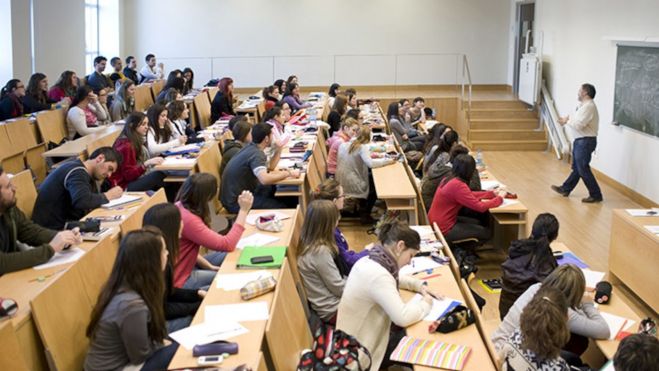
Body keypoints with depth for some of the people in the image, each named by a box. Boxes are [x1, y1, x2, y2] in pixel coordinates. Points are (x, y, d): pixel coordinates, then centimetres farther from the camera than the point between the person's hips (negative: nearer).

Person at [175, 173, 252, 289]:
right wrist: (243, 210, -21)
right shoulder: (188, 219, -29)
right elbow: (227, 245, -26)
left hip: (182, 269, 9)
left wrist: (208, 265, 2)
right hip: (179, 282, -9)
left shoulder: (180, 207, -1)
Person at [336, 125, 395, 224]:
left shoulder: (344, 145, 4)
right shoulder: (362, 147, -17)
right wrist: (387, 160, -16)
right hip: (352, 185, -7)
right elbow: (370, 163, -27)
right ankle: (365, 215, 26)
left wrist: (370, 155, 13)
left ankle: (362, 211, 36)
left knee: (370, 177, 30)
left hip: (342, 182, 7)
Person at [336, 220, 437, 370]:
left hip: (361, 337, 9)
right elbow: (403, 317, -33)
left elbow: (394, 279, 21)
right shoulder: (376, 274, -30)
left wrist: (420, 286, 6)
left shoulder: (369, 261, -1)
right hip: (361, 350, -9)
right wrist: (426, 303, -15)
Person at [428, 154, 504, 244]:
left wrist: (493, 193, 11)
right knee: (486, 232, 6)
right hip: (444, 230, -9)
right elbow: (480, 207, -23)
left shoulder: (449, 179, 3)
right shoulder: (458, 186, -25)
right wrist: (499, 198, -8)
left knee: (477, 223, 24)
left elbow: (470, 195, 14)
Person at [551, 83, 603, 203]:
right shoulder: (585, 105, 13)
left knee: (583, 169, -6)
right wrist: (567, 121, 2)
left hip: (585, 142, -10)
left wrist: (567, 121, -8)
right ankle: (565, 189, 31)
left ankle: (596, 195, 1)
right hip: (580, 141, 10)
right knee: (576, 167, 19)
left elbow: (579, 125, -24)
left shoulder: (588, 106, -19)